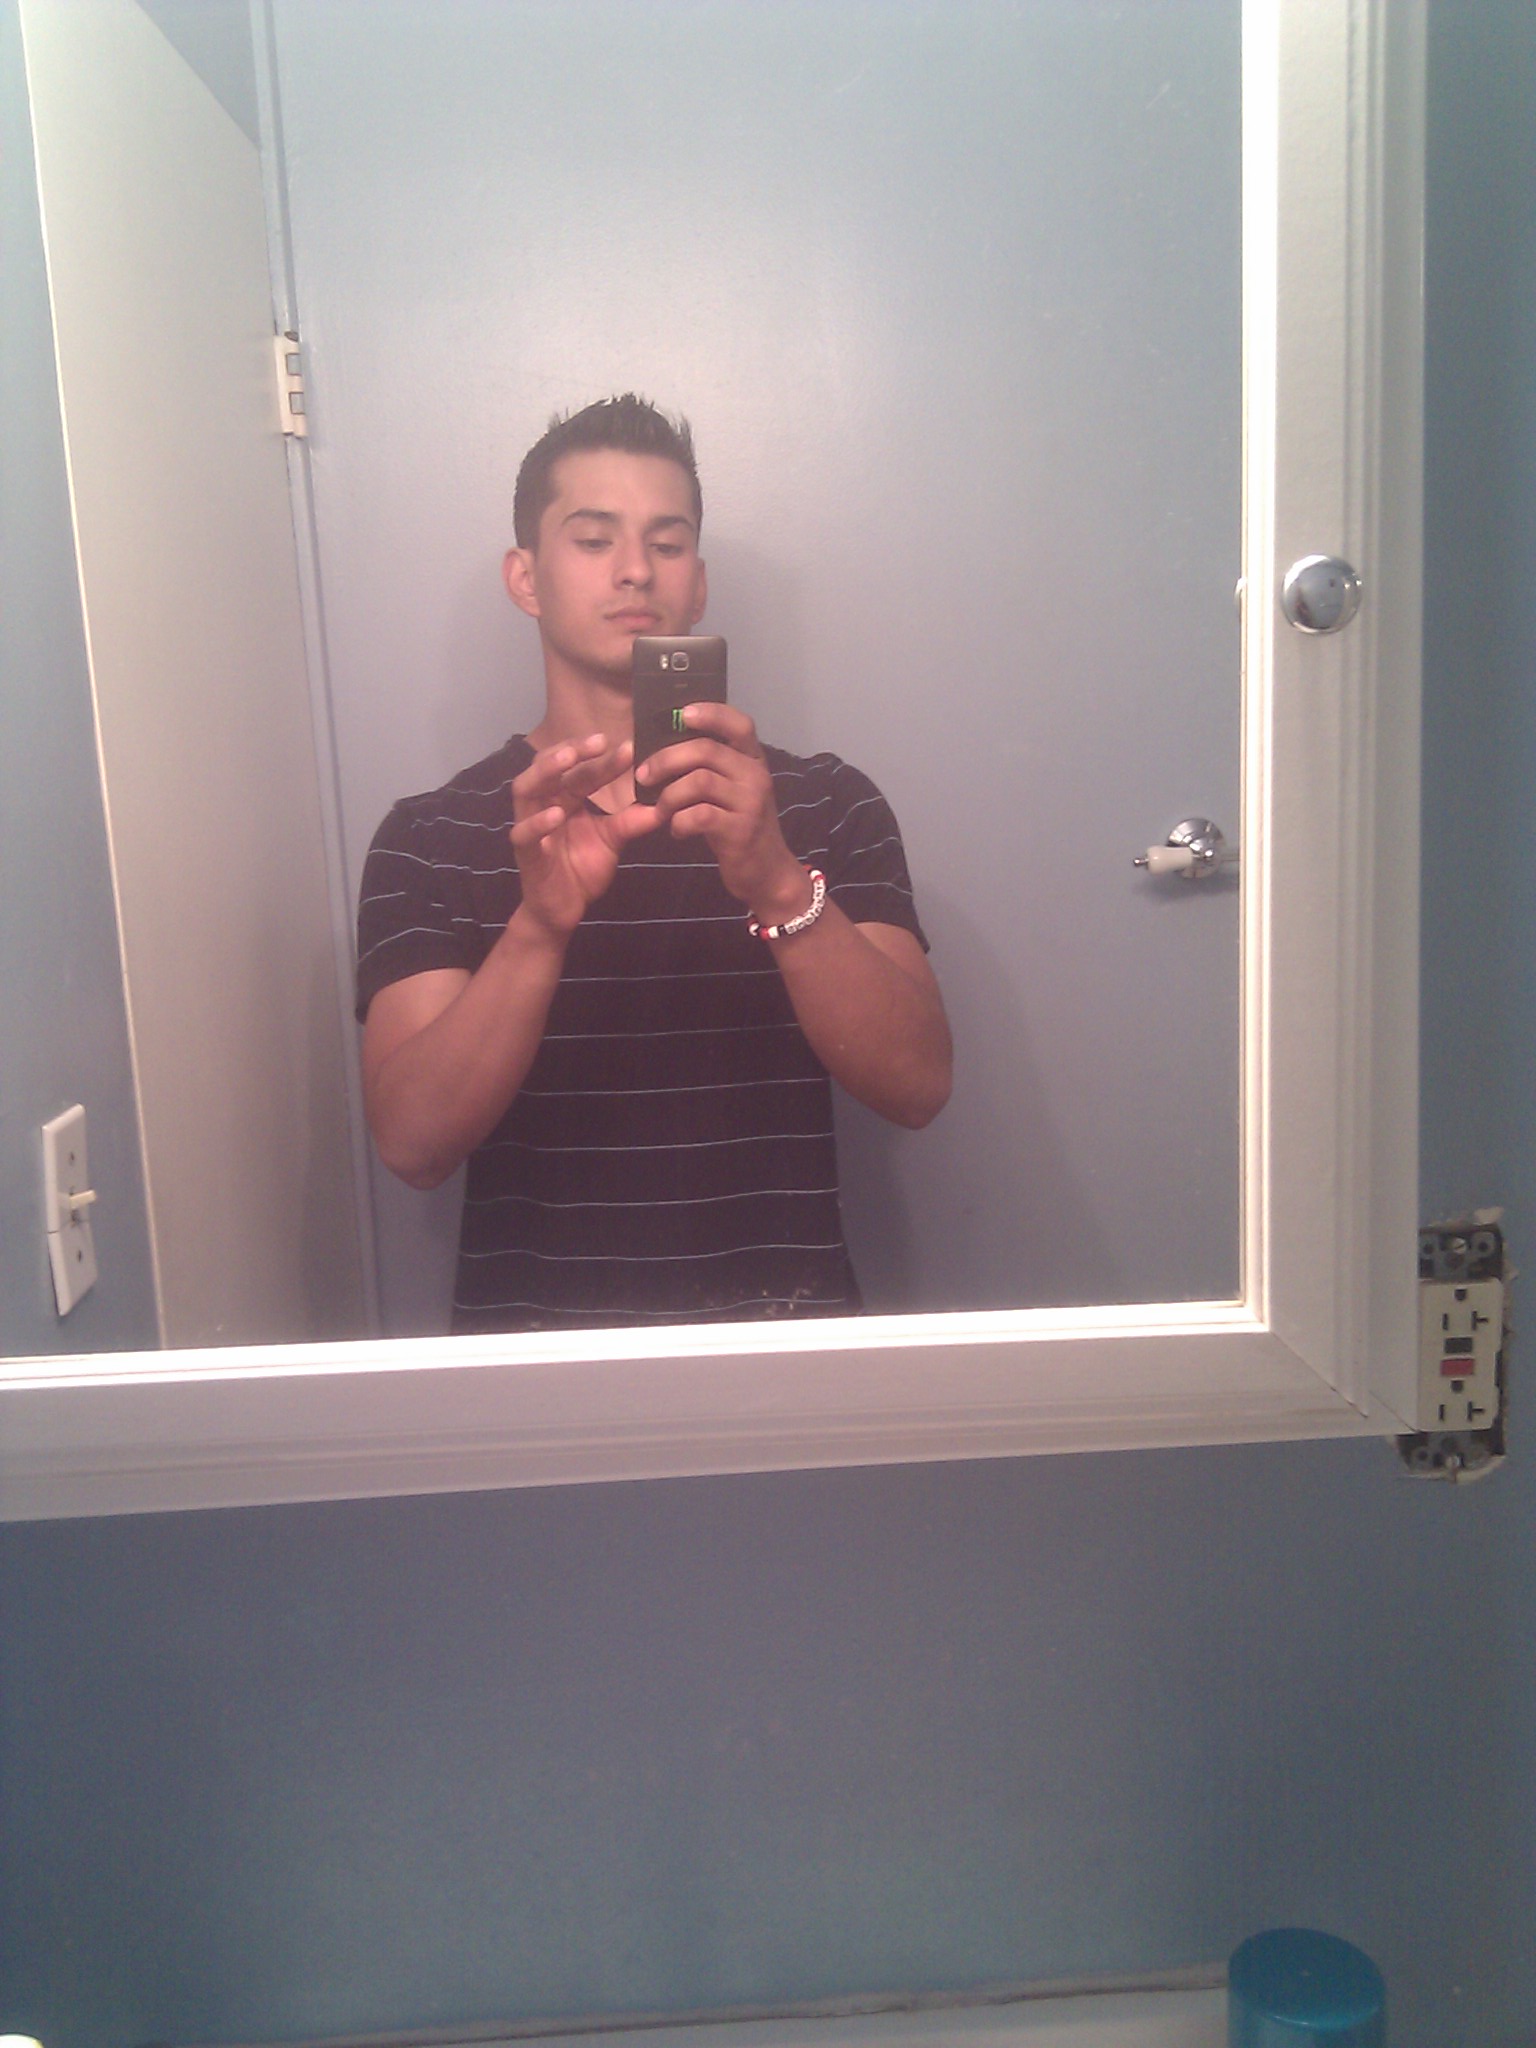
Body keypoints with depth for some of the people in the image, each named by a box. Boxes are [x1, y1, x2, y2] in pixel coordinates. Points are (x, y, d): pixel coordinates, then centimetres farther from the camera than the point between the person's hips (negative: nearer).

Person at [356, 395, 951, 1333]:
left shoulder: (826, 802, 4)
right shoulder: (430, 835, 3)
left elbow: (919, 1084, -6)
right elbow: (414, 1141, -7)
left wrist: (778, 885, -20)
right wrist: (540, 925, -22)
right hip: (535, 1329, 0)